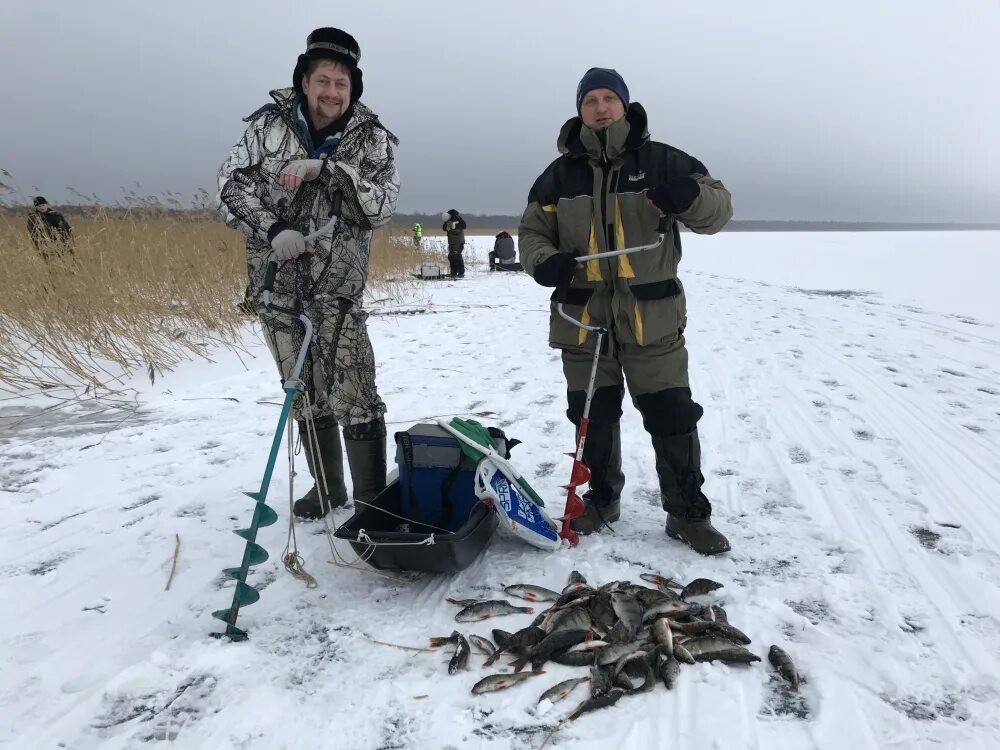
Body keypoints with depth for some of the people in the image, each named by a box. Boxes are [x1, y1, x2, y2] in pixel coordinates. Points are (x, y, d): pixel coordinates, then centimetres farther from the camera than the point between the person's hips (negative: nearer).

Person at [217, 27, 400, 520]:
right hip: (276, 281, 3)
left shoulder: (371, 138, -1)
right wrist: (272, 229, -16)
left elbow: (381, 206, -13)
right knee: (305, 392, 12)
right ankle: (327, 488, 28)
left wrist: (324, 170, -24)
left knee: (352, 394, -11)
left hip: (336, 284, -2)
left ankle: (372, 499, 3)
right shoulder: (268, 124, 2)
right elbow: (230, 186, 0)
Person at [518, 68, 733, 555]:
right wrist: (545, 262, -10)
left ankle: (688, 513, 16)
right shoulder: (560, 174, 7)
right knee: (593, 417, 14)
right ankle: (602, 498, 33)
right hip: (583, 317, 2)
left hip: (651, 318, -2)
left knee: (672, 417, 1)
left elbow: (717, 210, -1)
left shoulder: (660, 161, 0)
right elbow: (531, 232, 13)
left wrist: (690, 196, -25)